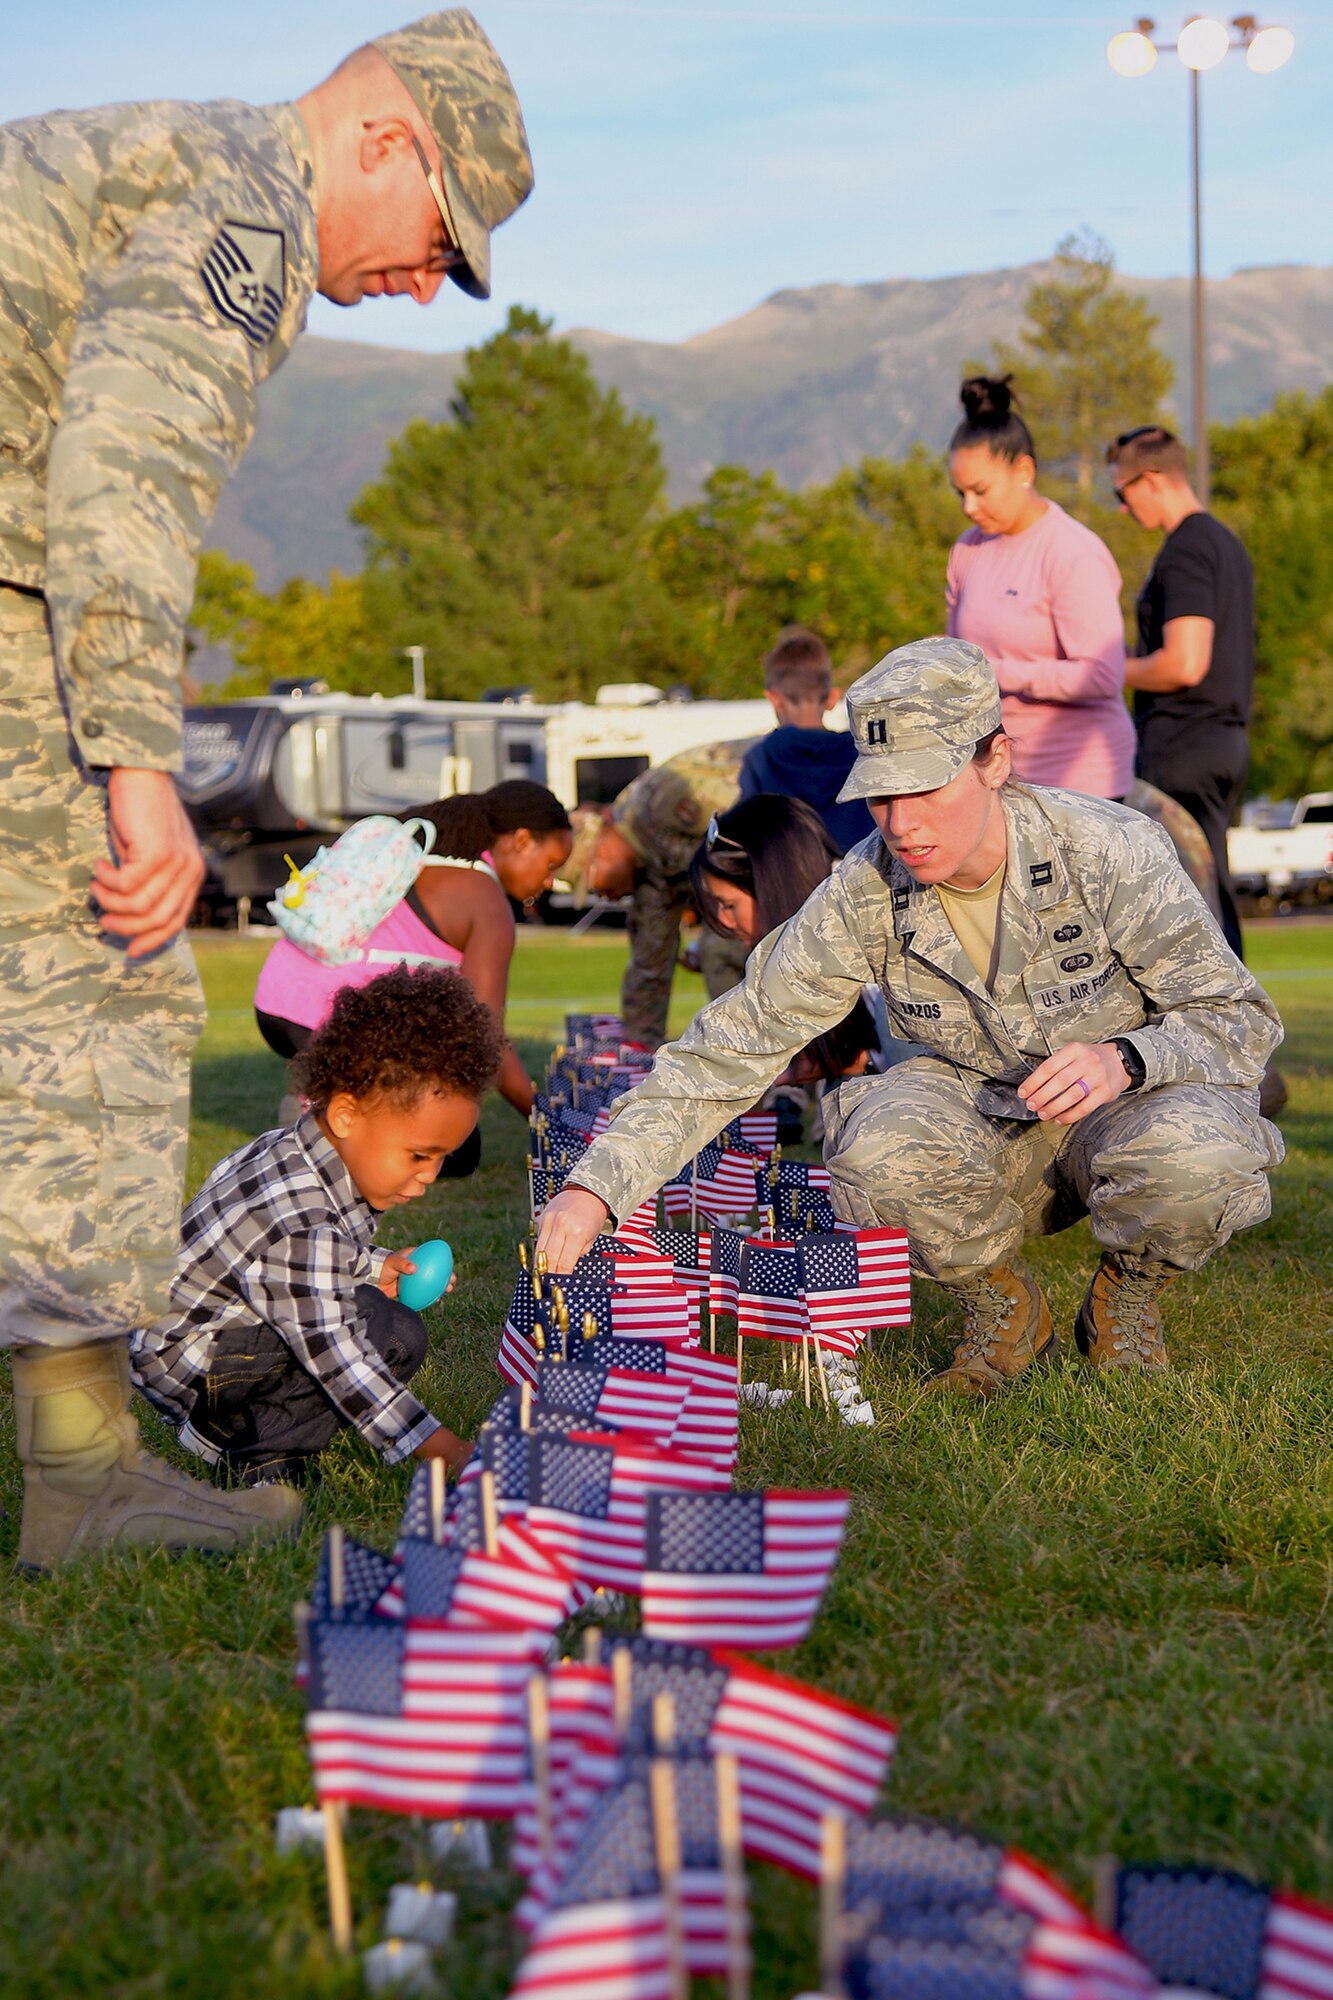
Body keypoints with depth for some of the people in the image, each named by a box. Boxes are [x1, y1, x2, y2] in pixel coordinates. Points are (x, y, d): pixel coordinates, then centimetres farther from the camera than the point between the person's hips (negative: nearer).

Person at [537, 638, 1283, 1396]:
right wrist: (596, 1186, -28)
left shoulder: (1111, 853, -23)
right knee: (879, 1146, -32)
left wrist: (1123, 1060, -37)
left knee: (1190, 1155, -37)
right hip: (988, 1124, 2)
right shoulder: (865, 894, -17)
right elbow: (731, 1046, -16)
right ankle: (1004, 1308, 0)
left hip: (1135, 1103, -1)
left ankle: (1127, 1296, 0)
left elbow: (1242, 1018, -15)